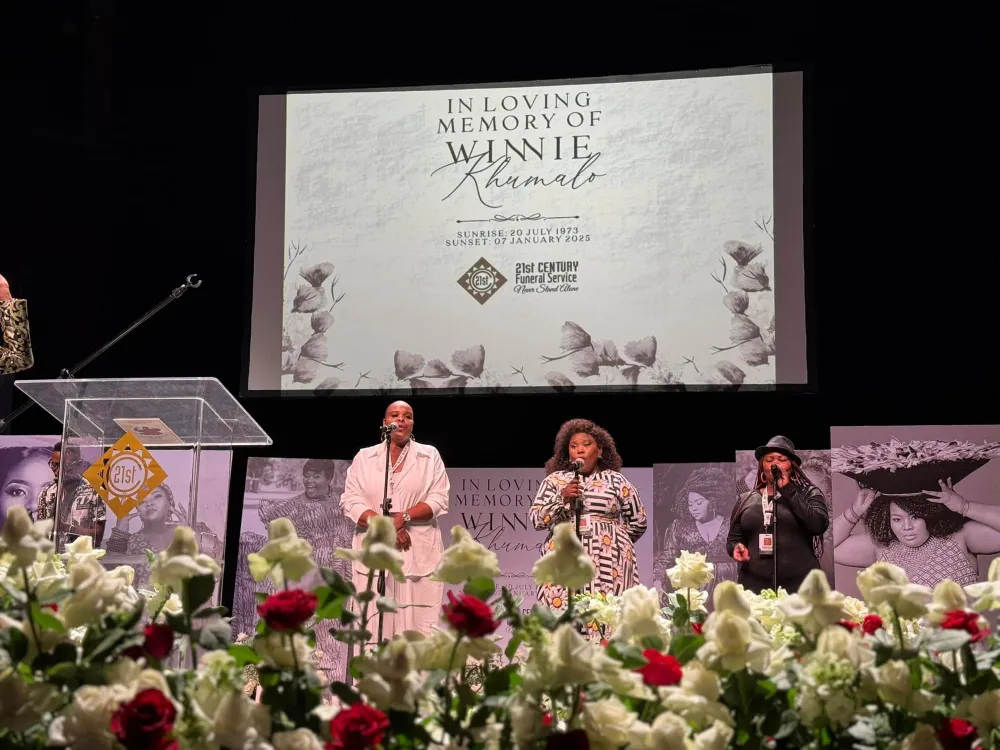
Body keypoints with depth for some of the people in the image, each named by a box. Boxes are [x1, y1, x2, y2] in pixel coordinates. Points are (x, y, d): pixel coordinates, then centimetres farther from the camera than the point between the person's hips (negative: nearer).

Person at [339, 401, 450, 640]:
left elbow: (439, 500, 1)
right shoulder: (364, 457, 11)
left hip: (419, 552, 0)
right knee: (373, 624, -5)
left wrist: (403, 517, -14)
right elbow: (351, 501, 2)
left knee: (418, 623, -6)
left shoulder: (430, 456, 10)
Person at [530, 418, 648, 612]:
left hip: (609, 564, 0)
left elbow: (638, 522, 17)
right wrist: (562, 499, -8)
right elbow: (537, 520, 4)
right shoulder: (554, 480, 11)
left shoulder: (616, 481, 9)